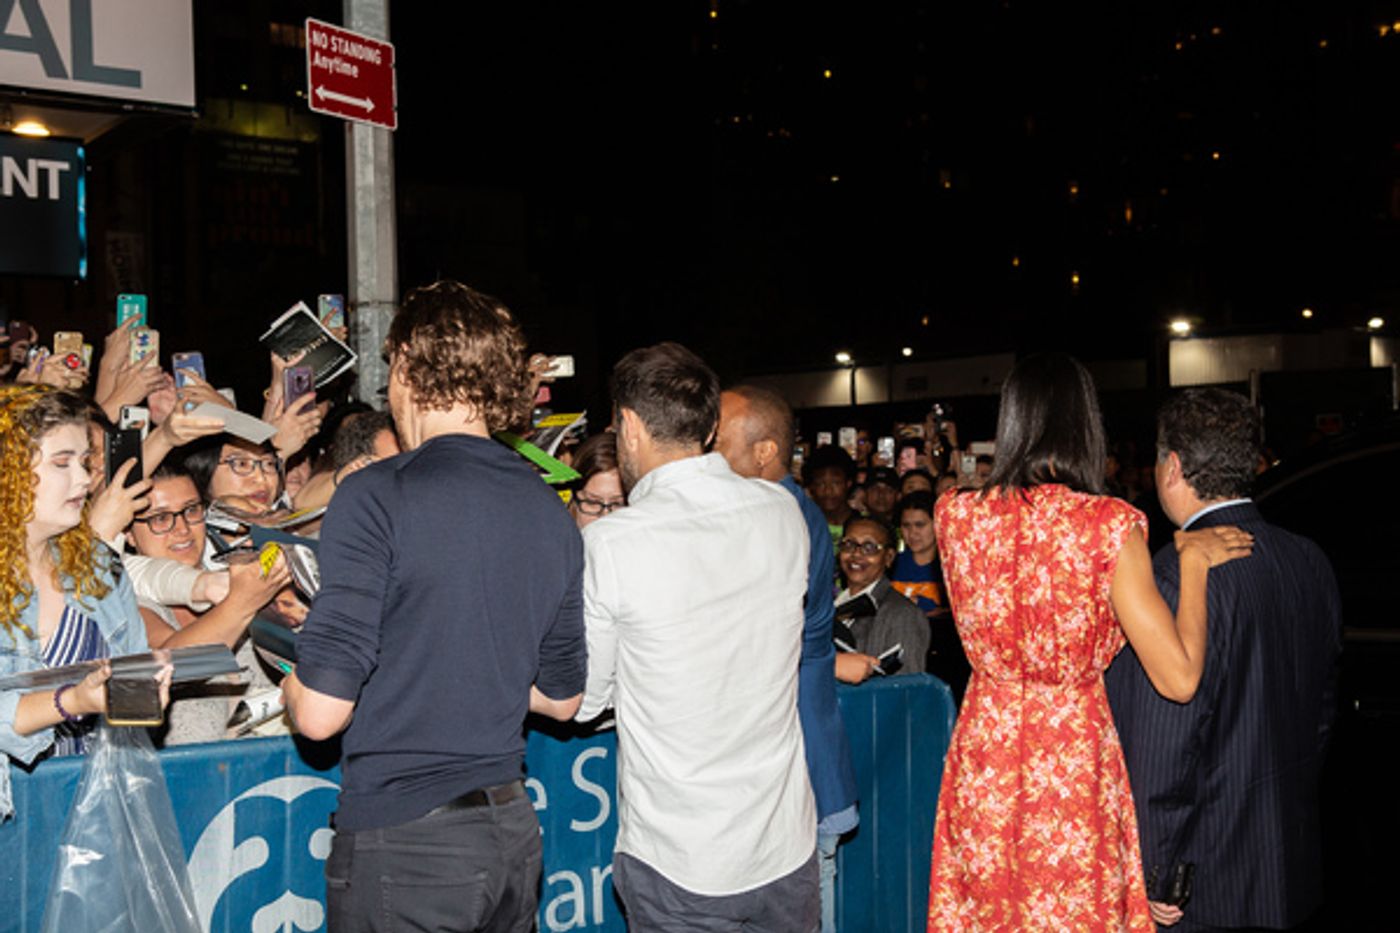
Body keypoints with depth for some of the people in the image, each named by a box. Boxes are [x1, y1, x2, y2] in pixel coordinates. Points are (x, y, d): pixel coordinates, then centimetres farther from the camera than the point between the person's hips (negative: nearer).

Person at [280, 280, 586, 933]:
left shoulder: (376, 496, -15)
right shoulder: (550, 512, 4)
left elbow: (322, 712, -17)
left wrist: (291, 684, 4)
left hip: (402, 840, -6)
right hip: (513, 831, 6)